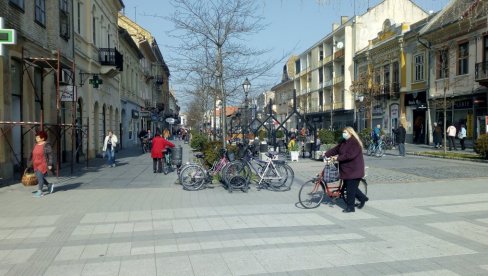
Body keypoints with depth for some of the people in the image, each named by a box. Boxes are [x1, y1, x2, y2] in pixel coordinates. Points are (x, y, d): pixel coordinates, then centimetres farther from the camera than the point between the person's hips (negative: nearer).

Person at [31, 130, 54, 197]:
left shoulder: (46, 145, -13)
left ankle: (40, 192, -5)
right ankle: (50, 185, 28)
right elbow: (33, 154, 15)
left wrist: (50, 165, -17)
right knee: (38, 177, 11)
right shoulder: (36, 145, 9)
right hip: (36, 164, 8)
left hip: (43, 164, -8)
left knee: (39, 177, -11)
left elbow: (50, 155, -13)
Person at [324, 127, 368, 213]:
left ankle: (350, 207, 8)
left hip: (353, 170, -9)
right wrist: (326, 154, -2)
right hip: (345, 169, 9)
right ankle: (362, 198, 33)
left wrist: (338, 158, -25)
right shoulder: (343, 142, 10)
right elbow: (335, 149, 9)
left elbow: (350, 155, -27)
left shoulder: (355, 143, -17)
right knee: (347, 186, 16)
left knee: (351, 189, -3)